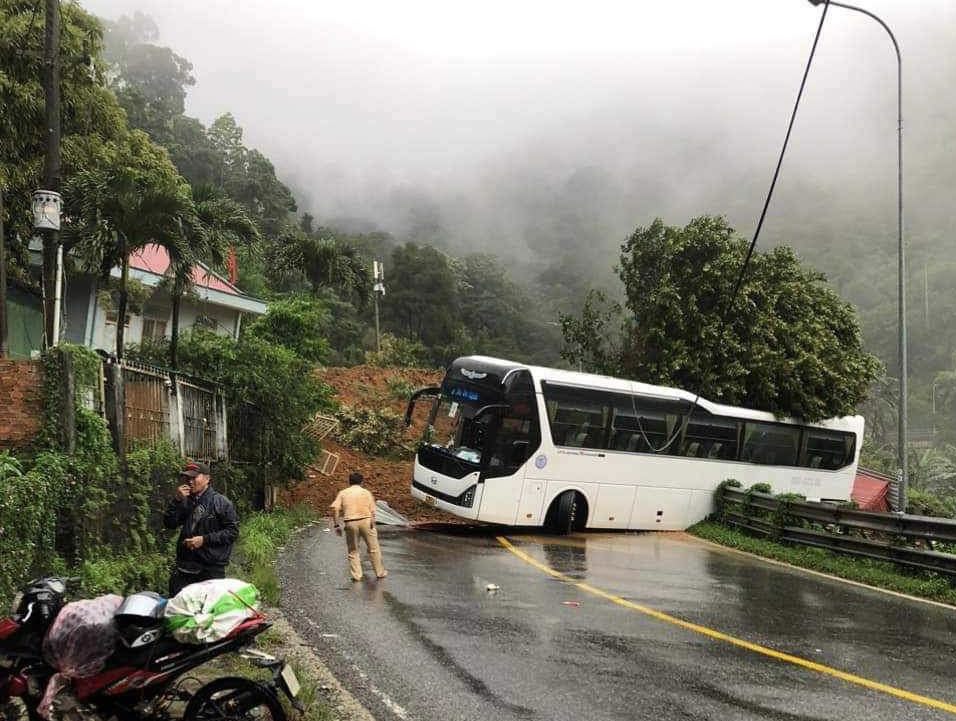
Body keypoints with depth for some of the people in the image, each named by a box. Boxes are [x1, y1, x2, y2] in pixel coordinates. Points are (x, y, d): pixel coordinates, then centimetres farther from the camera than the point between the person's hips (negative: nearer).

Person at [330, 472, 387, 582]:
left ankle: (356, 575, 11)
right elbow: (372, 511, -3)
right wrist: (373, 524, -1)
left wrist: (336, 525, -1)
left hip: (350, 523, 1)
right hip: (365, 521, 0)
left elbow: (334, 507, -4)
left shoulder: (343, 493, 10)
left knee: (353, 551, 13)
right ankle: (380, 572, 20)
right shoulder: (366, 492, 8)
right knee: (373, 549, 13)